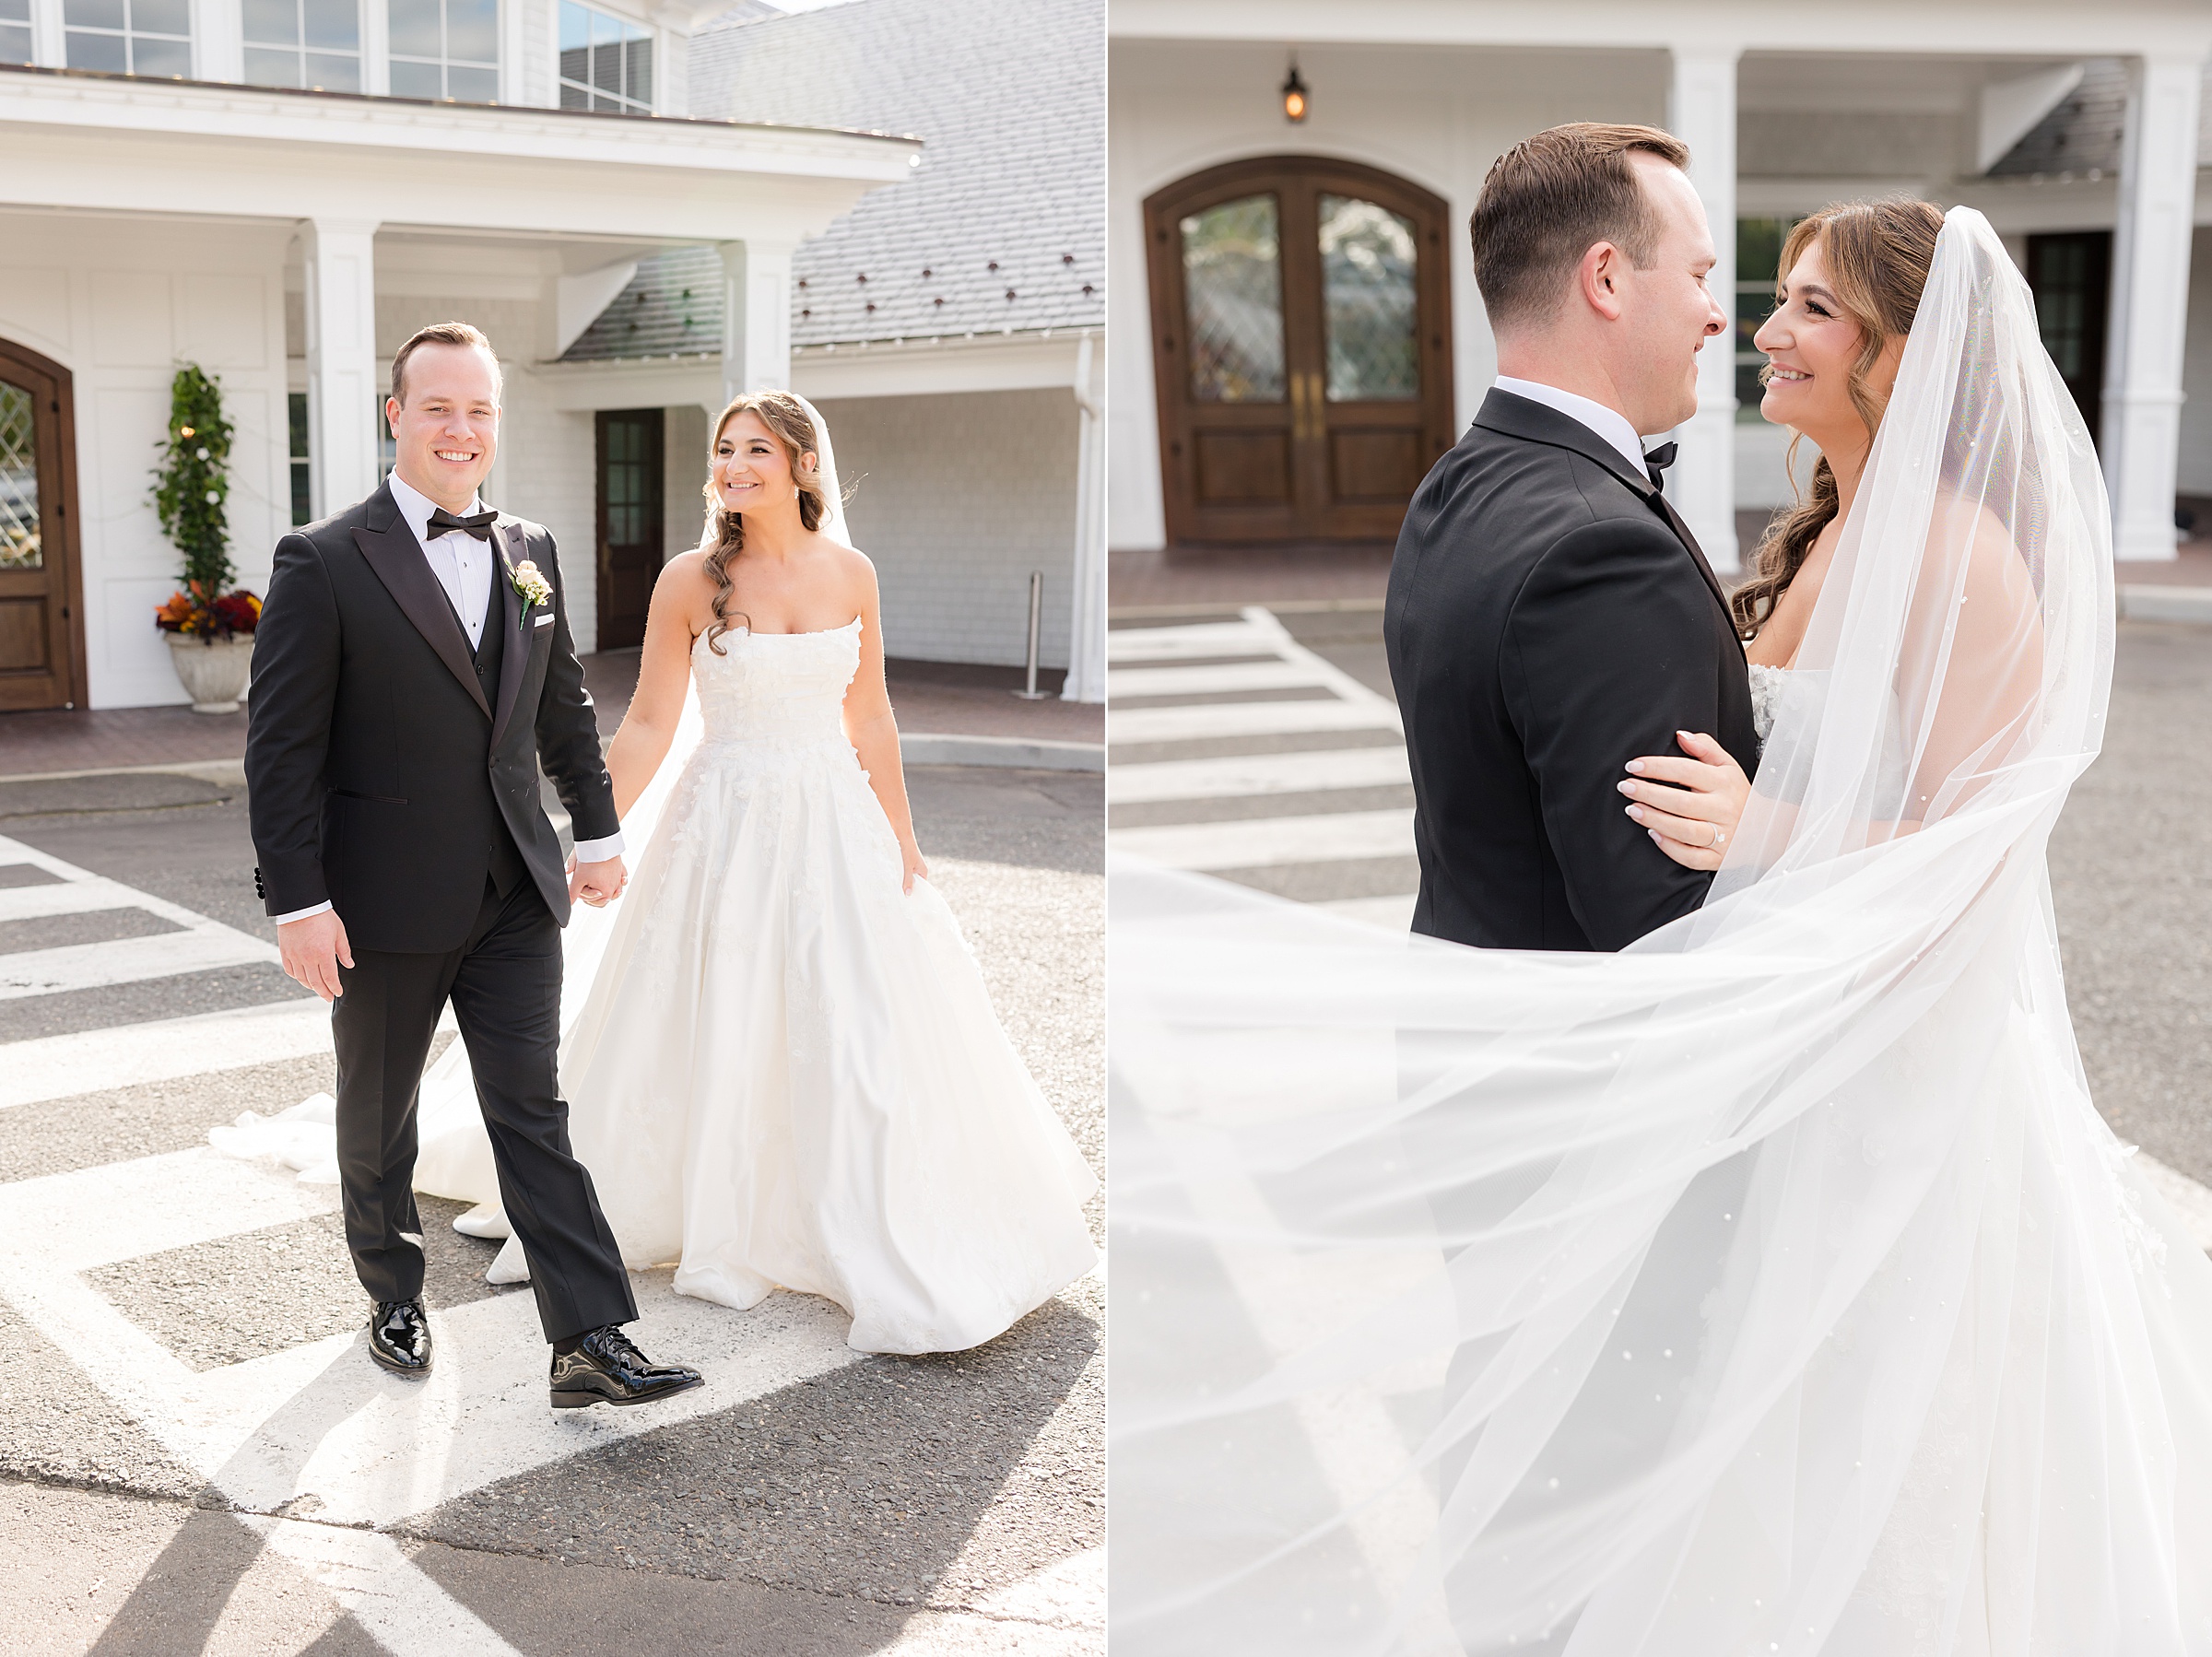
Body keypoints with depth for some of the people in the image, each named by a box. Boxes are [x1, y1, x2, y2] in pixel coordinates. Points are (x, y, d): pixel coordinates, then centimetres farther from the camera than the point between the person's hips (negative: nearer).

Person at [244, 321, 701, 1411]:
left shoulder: (530, 553, 7)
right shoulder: (323, 564, -10)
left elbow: (565, 706, 18)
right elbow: (282, 746, -11)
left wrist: (598, 830, 17)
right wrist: (298, 900, -15)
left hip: (515, 897, 3)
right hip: (386, 904, -3)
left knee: (532, 1115, 1)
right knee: (378, 1118, 15)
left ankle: (592, 1343, 0)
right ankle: (394, 1297, 36)